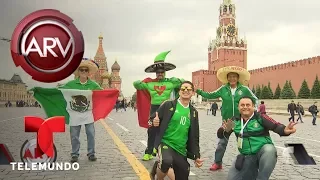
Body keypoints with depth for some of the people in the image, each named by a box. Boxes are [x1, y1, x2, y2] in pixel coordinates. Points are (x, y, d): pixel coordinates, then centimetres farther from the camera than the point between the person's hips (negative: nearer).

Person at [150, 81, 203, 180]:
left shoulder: (193, 112, 9)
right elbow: (152, 119, 0)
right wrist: (154, 122, -23)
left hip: (181, 150, 5)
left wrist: (197, 156, 8)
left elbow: (194, 136, 13)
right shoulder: (169, 105, -3)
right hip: (166, 143, -4)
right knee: (166, 161, -35)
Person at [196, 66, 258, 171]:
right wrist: (198, 91, -2)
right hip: (226, 119, 1)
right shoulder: (223, 89, -1)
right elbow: (210, 95, 5)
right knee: (222, 141, 6)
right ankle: (218, 163, 18)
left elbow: (255, 100, 3)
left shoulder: (244, 89, -6)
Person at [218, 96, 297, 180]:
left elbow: (275, 125, -21)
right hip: (247, 156, 4)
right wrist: (225, 130, -28)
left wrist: (285, 130, -44)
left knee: (269, 150, -37)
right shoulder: (235, 121, 1)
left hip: (263, 150, -3)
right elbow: (220, 135, -4)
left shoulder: (260, 117, -8)